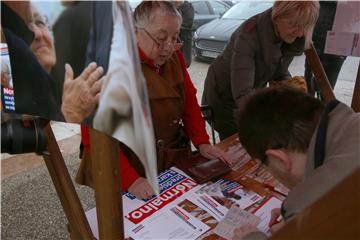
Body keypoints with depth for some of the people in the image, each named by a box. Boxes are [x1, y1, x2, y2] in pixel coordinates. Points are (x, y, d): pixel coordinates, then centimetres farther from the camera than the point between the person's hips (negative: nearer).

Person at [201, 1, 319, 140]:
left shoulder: (292, 38, -14)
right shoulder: (249, 35, -34)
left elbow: (280, 73, 0)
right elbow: (242, 95, -43)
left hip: (254, 93, 6)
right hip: (225, 97, -5)